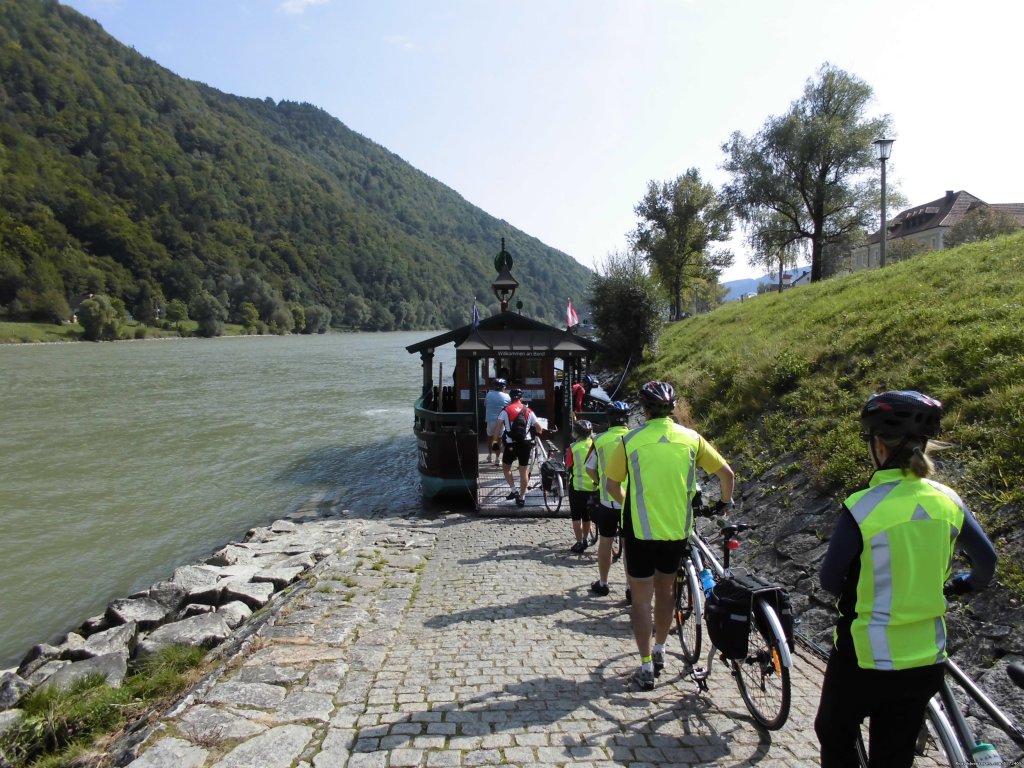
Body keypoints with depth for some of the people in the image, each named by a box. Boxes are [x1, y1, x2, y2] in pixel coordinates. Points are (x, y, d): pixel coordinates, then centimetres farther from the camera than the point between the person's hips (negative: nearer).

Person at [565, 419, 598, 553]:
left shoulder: (573, 447, -11)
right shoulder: (595, 444, -2)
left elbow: (568, 468, -6)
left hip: (577, 486, -4)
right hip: (593, 486, 4)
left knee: (576, 516, 6)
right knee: (587, 516, 18)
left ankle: (579, 543, 6)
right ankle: (585, 540, 28)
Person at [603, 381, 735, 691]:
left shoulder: (629, 441, -10)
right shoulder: (691, 438, -3)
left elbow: (612, 484, -3)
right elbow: (726, 473, 1)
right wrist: (726, 501, 20)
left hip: (640, 529, -3)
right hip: (677, 529, 3)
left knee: (642, 598, 8)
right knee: (666, 588, 23)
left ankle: (646, 667, 9)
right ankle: (659, 651, 36)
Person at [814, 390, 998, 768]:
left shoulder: (863, 508, -21)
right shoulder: (948, 501, -6)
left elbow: (830, 579, -15)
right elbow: (987, 561, 8)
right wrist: (963, 585, 29)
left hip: (866, 656, -4)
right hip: (925, 658, 5)